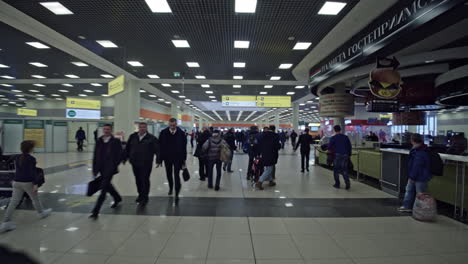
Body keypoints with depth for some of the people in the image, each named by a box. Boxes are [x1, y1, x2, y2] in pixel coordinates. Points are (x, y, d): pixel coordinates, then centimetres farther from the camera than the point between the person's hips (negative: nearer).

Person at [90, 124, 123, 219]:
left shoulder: (116, 141, -5)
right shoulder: (99, 141, 9)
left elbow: (120, 154, -6)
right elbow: (95, 155, 11)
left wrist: (115, 165, -13)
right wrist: (94, 168, 8)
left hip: (110, 168, -6)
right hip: (101, 168, 6)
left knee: (104, 187, -9)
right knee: (107, 185, 21)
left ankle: (95, 212, -5)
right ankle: (117, 198, 46)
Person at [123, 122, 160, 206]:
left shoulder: (151, 138, -4)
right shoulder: (133, 137, 8)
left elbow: (157, 149, -8)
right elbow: (127, 148, 15)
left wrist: (158, 159, -16)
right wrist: (125, 158, 14)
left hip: (146, 163, -4)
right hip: (135, 163, 5)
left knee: (144, 180, -3)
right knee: (138, 179, 14)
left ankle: (144, 197, 10)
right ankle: (140, 195, 32)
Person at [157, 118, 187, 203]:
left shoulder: (181, 133, -8)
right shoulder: (163, 133, -5)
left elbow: (184, 147, -3)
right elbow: (160, 146, -2)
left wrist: (184, 159, -3)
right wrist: (159, 159, -4)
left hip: (178, 158, -2)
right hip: (167, 158, 3)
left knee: (176, 175, -6)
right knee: (169, 174, 17)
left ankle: (177, 194, 2)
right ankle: (171, 188, 42)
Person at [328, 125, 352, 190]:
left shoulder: (333, 138, -5)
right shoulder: (346, 137, 6)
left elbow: (329, 148, -4)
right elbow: (350, 147, 8)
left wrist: (329, 150, 18)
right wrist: (349, 154, 16)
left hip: (337, 155, -3)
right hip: (345, 155, 3)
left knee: (336, 170, 9)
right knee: (344, 170, 10)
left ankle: (337, 184, 14)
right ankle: (347, 182, -7)